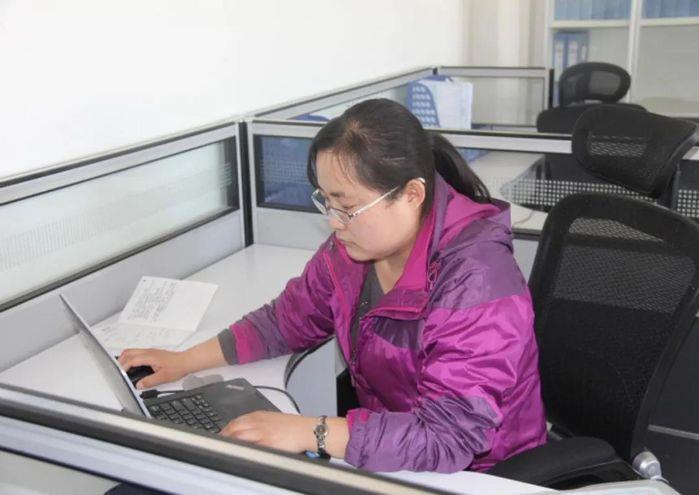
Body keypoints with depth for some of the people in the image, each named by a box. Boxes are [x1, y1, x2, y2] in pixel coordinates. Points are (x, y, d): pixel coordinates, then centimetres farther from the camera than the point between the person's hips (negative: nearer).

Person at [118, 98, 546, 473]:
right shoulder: (351, 249, -5)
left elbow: (447, 439, -33)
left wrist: (311, 433, -37)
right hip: (380, 453, 7)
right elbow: (286, 320, 10)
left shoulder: (475, 282, -29)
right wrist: (186, 361, 5)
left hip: (471, 477, -6)